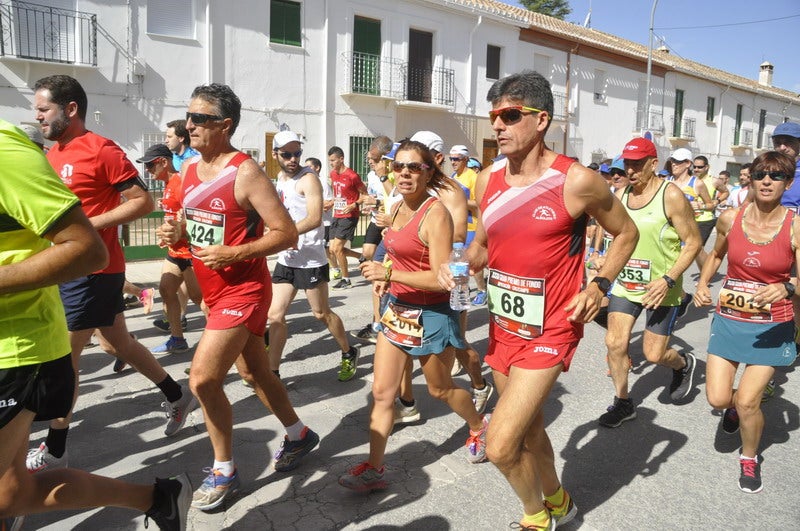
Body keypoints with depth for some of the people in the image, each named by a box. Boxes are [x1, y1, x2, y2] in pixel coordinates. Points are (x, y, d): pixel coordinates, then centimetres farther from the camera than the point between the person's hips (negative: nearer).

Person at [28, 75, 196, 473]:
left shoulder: (101, 150, -14)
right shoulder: (53, 153, 12)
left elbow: (143, 201, -16)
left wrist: (89, 225, -21)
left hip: (92, 271, -9)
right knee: (116, 343, 16)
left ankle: (54, 451, 15)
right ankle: (178, 396, 32)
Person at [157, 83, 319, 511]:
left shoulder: (246, 173, -17)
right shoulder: (189, 168, 6)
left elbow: (286, 234, -18)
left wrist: (232, 254, -25)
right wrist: (175, 230, -3)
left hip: (242, 290, -8)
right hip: (214, 290, 8)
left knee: (203, 379, -11)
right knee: (253, 372, 18)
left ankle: (224, 471, 10)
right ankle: (299, 436, 39)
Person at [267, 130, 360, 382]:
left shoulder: (308, 179, -12)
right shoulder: (279, 179, 12)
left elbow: (314, 219, -25)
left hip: (310, 259, -7)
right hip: (286, 259, 7)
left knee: (322, 313, 8)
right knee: (275, 315, 3)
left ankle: (349, 354, 29)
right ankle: (272, 372, 13)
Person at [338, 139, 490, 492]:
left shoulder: (435, 214, -20)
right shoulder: (398, 208, 6)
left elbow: (440, 278, -25)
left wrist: (389, 274, -25)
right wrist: (385, 278, 10)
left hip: (430, 314, -7)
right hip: (397, 310, 7)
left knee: (440, 389, 15)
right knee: (382, 392, 6)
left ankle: (478, 426, 44)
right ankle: (374, 469, 16)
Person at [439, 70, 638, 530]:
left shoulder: (577, 181, -15)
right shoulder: (488, 180, 0)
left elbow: (627, 233, 1)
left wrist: (600, 285, -12)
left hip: (549, 331, -6)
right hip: (503, 326, 6)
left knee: (500, 446, -11)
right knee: (528, 429, 23)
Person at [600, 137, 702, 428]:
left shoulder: (671, 195, -14)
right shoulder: (621, 195, 3)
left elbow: (693, 242, -12)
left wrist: (668, 280, -21)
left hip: (661, 288, -5)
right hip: (626, 283, 5)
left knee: (654, 354, 2)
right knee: (615, 343, -2)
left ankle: (684, 364, 39)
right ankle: (623, 403, 18)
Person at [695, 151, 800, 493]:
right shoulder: (730, 218, -4)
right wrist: (702, 283, 2)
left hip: (771, 327, -2)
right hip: (729, 319, 2)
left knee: (747, 402, -6)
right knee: (717, 398, -2)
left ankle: (750, 458, 25)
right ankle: (734, 405, 38)